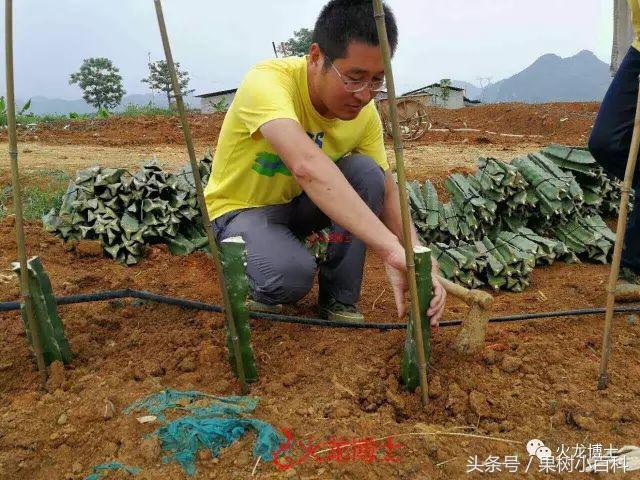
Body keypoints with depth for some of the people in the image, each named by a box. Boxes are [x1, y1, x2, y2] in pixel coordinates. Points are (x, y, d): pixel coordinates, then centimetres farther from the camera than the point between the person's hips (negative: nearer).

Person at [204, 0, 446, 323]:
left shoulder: (365, 113, -14)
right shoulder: (268, 81, -31)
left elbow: (388, 192, -11)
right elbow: (307, 165, -49)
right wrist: (391, 248, -57)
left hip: (300, 202, 5)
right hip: (241, 208, -5)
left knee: (366, 172, -22)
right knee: (292, 273, -35)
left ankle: (339, 298, -7)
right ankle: (261, 289, 3)